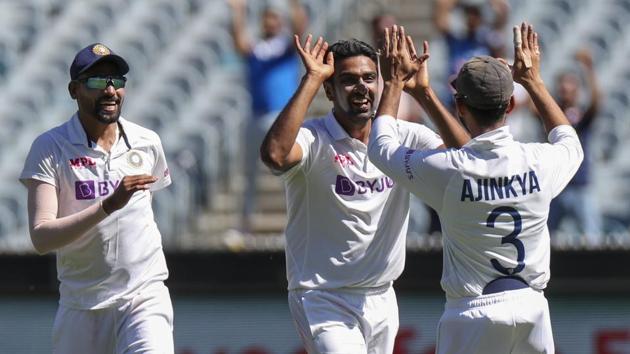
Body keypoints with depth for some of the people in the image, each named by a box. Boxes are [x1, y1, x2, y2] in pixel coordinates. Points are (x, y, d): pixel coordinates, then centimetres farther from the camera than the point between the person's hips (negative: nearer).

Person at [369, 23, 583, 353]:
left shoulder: (448, 170, -13)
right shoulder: (540, 162, -5)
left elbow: (381, 148, 7)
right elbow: (570, 144, 24)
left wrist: (394, 83, 18)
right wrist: (533, 80, 30)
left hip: (474, 312, -3)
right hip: (531, 307, 4)